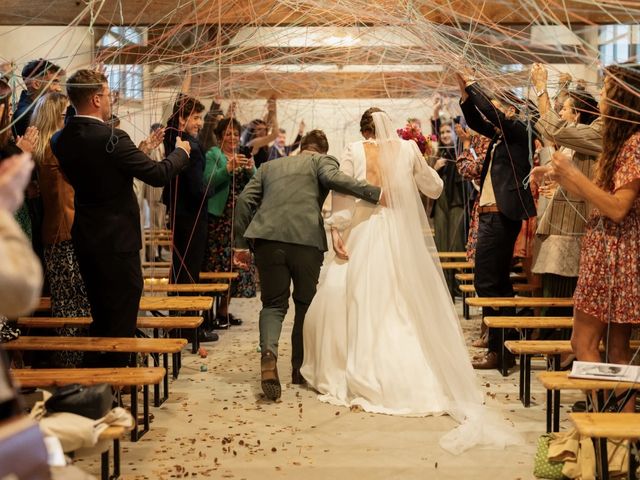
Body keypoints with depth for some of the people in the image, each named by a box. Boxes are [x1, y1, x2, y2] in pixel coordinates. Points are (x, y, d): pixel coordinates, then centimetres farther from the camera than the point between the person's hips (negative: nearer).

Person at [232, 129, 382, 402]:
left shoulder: (269, 166, 27)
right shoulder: (321, 160, 16)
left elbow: (245, 200, 17)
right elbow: (333, 178, -7)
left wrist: (240, 243, 17)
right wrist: (376, 194, -11)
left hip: (268, 239, 2)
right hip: (307, 240, -2)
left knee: (273, 304, 10)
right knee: (305, 303, 16)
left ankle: (269, 354, -18)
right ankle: (300, 367, 21)